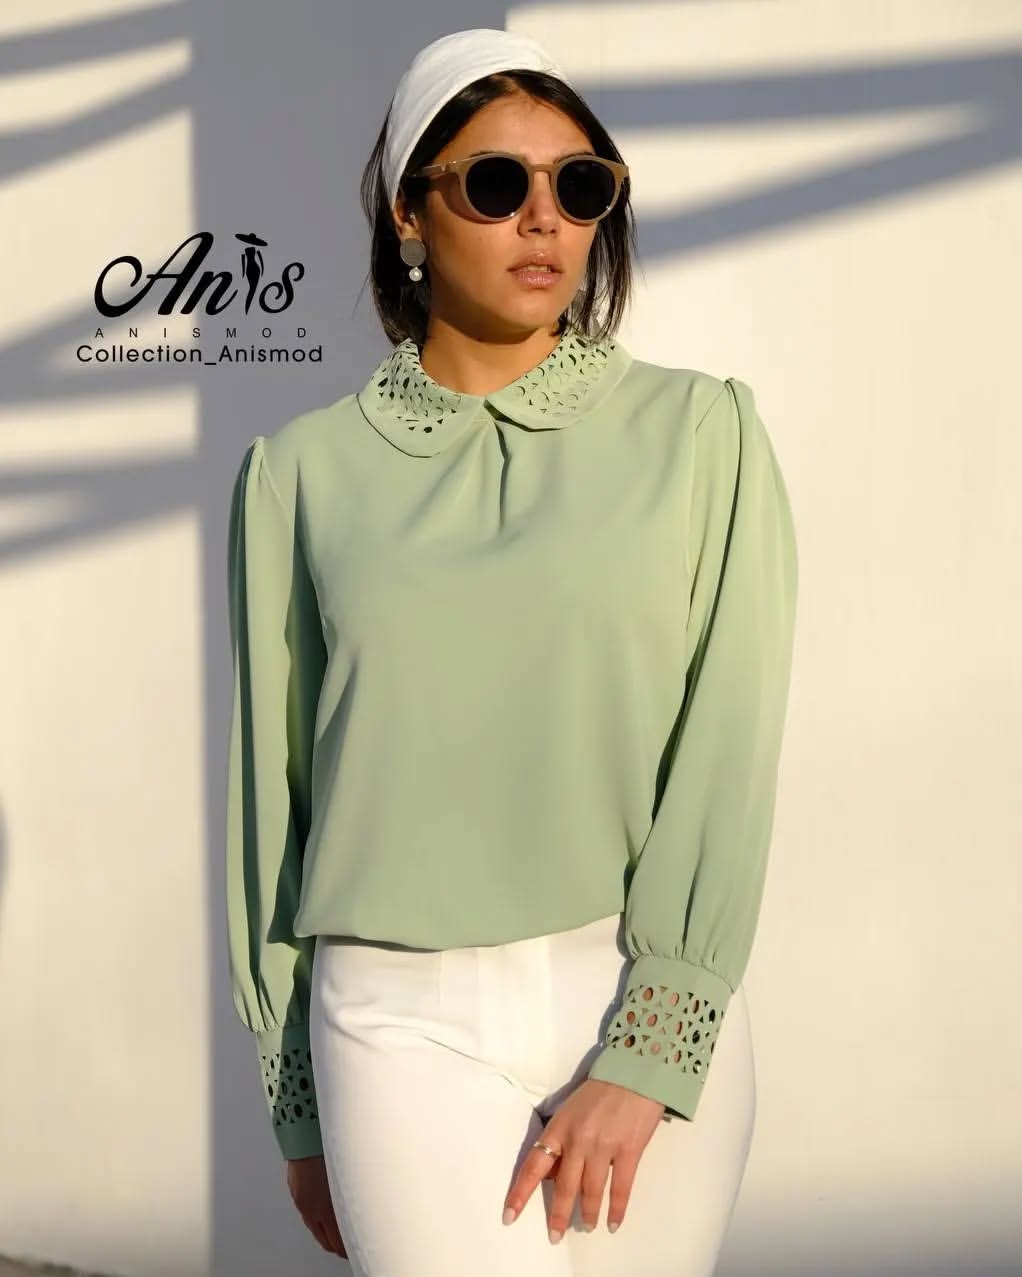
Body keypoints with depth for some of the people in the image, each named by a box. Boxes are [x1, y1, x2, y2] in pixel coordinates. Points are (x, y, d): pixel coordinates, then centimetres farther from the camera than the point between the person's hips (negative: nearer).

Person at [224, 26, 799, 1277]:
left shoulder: (699, 432, 1)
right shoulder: (304, 472, 3)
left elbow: (727, 751, -5)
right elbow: (272, 799, 8)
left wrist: (645, 1056, -11)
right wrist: (296, 1108, 11)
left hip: (655, 1009, 0)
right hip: (408, 1027, 0)